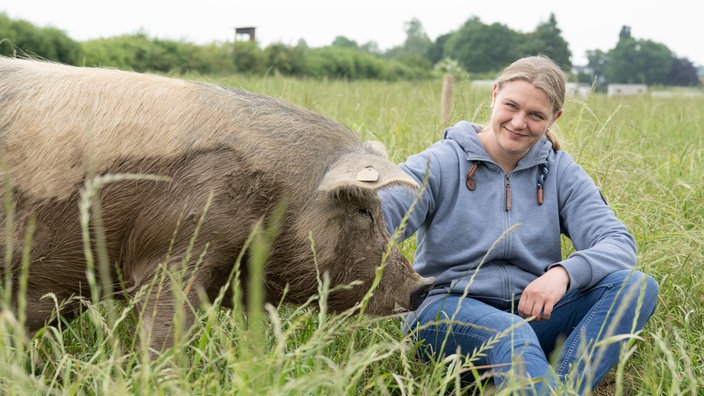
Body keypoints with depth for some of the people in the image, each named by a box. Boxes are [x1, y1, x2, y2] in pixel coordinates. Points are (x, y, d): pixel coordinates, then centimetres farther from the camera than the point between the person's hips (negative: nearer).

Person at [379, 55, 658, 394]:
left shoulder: (560, 172, 8)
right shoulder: (441, 163, -2)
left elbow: (618, 242, -4)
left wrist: (564, 272, -26)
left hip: (534, 312, 4)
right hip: (450, 309, -4)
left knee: (638, 286, -20)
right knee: (511, 333, -39)